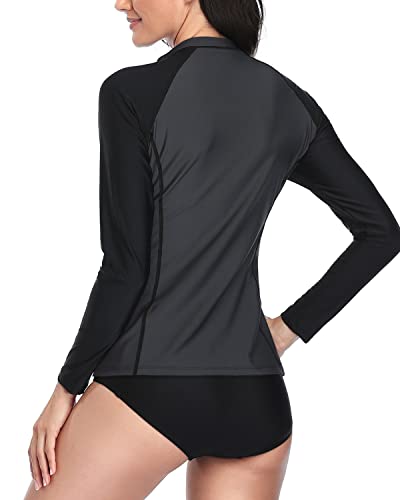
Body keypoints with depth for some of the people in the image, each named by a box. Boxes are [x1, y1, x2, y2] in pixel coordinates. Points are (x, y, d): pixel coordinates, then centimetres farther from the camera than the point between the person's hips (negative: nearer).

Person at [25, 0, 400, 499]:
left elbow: (125, 268, -12)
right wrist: (289, 326, 13)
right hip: (257, 399, 6)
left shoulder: (132, 93, -9)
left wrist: (67, 386, -1)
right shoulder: (289, 102, 8)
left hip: (149, 388, -6)